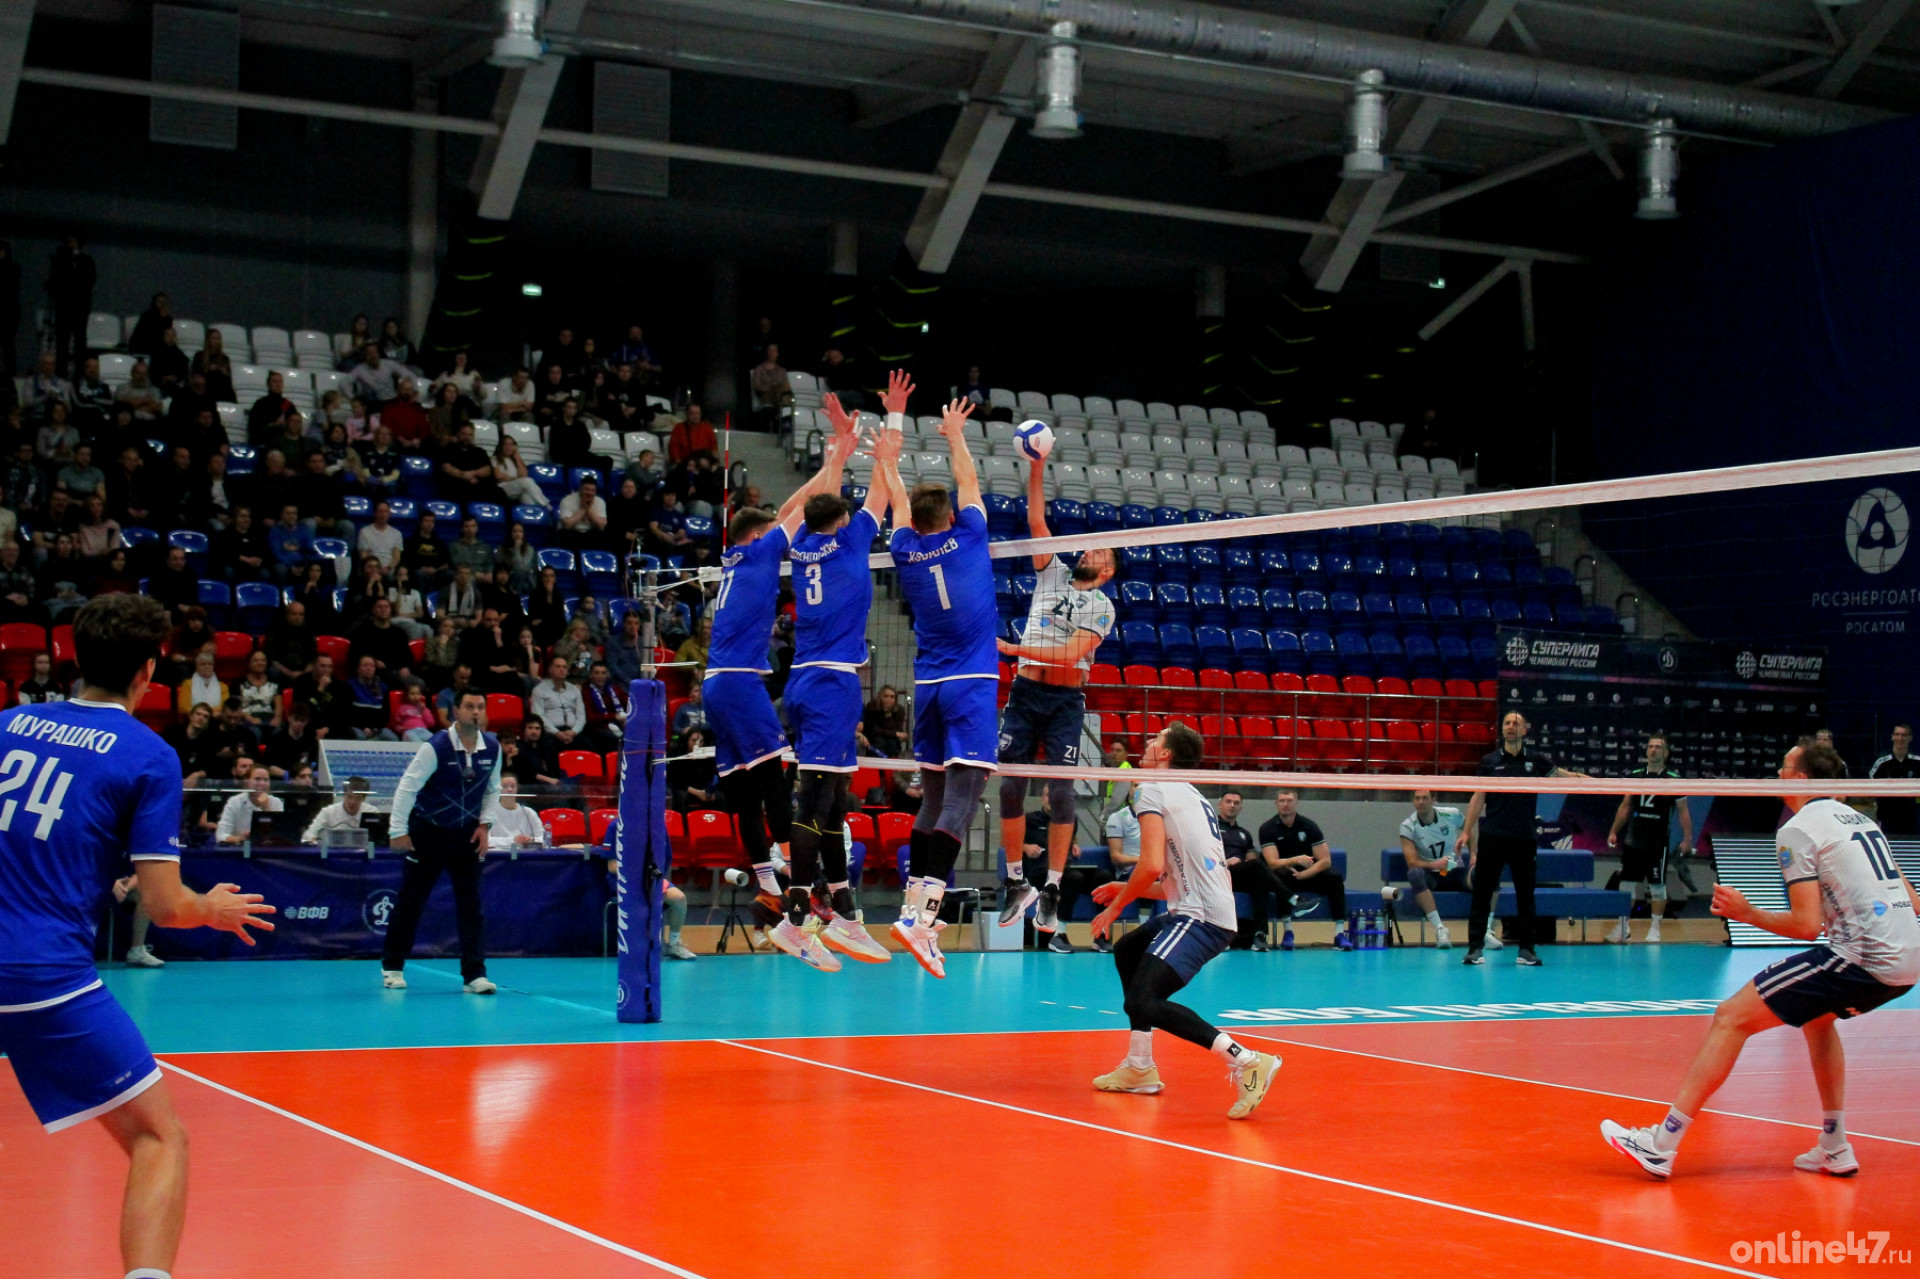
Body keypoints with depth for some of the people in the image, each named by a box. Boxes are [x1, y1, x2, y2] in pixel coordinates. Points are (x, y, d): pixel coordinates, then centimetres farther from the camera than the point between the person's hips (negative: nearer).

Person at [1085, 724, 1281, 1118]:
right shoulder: (1193, 798, 24)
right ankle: (1139, 1069, 32)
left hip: (1201, 917, -10)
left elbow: (1152, 865, -16)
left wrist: (1115, 908, -2)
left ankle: (1247, 1063, -27)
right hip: (1196, 910, 10)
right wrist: (1128, 891, 28)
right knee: (1126, 951, 28)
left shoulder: (1151, 789, -4)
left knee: (1142, 1002, -21)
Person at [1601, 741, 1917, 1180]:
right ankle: (1835, 1149, 31)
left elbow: (1807, 925, -11)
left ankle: (1661, 1144, -11)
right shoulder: (1860, 820, 21)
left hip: (1864, 956, -9)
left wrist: (1748, 913, 3)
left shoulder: (1798, 829, -4)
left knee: (1732, 1017, -6)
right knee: (1816, 1016, 35)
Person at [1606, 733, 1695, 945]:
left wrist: (1687, 838, -10)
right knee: (1626, 884, 6)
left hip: (1657, 844, -3)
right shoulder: (1635, 776, 6)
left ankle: (1654, 929, 12)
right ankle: (1623, 926, 16)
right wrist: (1613, 832, 10)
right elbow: (1625, 806, 14)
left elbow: (1683, 810, -3)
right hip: (1633, 841, 3)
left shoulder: (1673, 779, -4)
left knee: (1658, 887, 2)